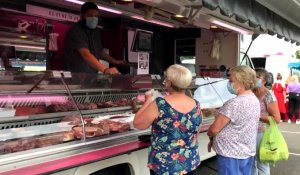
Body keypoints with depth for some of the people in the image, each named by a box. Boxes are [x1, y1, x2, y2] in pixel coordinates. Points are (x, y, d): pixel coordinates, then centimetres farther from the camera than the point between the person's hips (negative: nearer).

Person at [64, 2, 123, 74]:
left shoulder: (96, 32, 8)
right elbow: (86, 54, -28)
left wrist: (115, 62, 12)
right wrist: (105, 70, -39)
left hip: (92, 75, 5)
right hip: (75, 76, -5)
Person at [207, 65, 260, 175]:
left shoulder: (234, 103, -25)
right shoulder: (255, 100, 4)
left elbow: (214, 129, -19)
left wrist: (211, 137, 3)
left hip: (231, 154, -8)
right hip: (248, 152, 9)